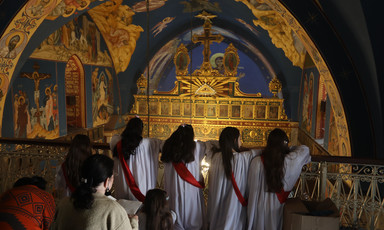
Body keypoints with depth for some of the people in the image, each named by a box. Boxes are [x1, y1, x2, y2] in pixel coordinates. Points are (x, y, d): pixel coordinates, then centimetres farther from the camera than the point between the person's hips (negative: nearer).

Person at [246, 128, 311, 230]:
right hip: (277, 206, 0)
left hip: (259, 206, 0)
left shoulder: (256, 162, -17)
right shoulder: (289, 161, -16)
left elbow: (250, 187, -6)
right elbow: (305, 149, 3)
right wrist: (289, 149, 15)